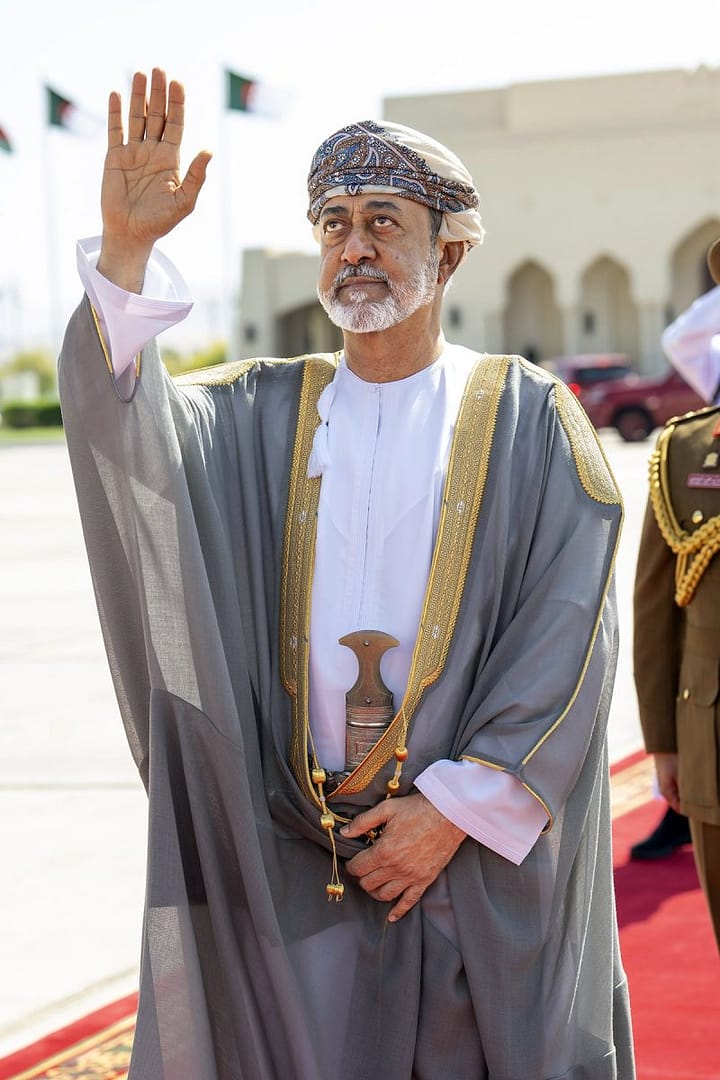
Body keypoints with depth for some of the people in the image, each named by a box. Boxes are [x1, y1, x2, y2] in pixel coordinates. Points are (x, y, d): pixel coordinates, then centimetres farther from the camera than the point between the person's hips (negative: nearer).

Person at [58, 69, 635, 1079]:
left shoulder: (529, 419, 0)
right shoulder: (263, 414, 8)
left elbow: (569, 635, -7)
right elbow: (131, 434, -12)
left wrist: (455, 810, -13)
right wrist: (126, 249, -25)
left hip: (484, 852, -2)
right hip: (294, 861, 2)